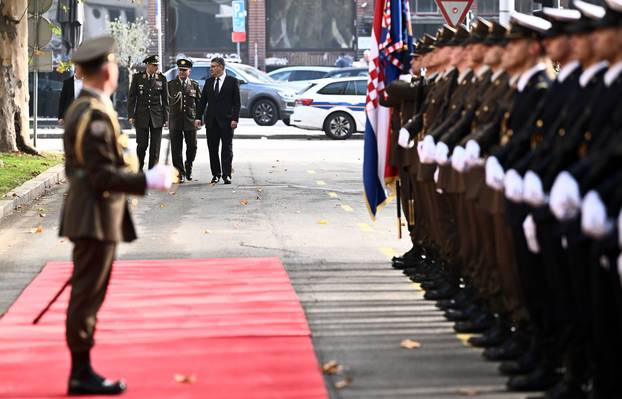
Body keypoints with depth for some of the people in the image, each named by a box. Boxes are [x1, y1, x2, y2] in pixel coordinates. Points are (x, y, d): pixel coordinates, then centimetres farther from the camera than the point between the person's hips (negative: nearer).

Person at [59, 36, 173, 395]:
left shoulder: (80, 109, 13)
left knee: (87, 294, 13)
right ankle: (82, 375, 2)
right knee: (88, 295, -4)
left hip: (86, 214, 10)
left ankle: (82, 371, 19)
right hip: (96, 217, -10)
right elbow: (102, 176, -23)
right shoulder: (96, 115, -19)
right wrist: (147, 181, -22)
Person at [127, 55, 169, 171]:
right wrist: (131, 115, -4)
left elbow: (165, 99, 7)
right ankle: (139, 169, 17)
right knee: (142, 145, 0)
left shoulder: (161, 78, 4)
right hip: (141, 116, -1)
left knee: (155, 147, 0)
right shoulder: (137, 77, 2)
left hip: (157, 117, 1)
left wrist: (166, 117, 3)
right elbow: (131, 97, 3)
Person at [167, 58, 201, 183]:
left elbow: (199, 103, 9)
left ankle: (188, 166, 28)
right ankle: (180, 173, 5)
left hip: (190, 120, 1)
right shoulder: (170, 84, 6)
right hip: (175, 120, -1)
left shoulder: (194, 85, 9)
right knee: (176, 148, -2)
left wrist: (198, 118, 0)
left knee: (192, 146, 2)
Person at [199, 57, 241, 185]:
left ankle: (226, 175, -2)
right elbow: (203, 101, 12)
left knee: (227, 149, -2)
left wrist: (235, 119, -12)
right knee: (212, 149, 5)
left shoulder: (232, 81, -1)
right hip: (211, 120, 4)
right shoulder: (208, 82, 11)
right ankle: (216, 174, 13)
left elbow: (237, 102, -3)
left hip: (226, 120, -4)